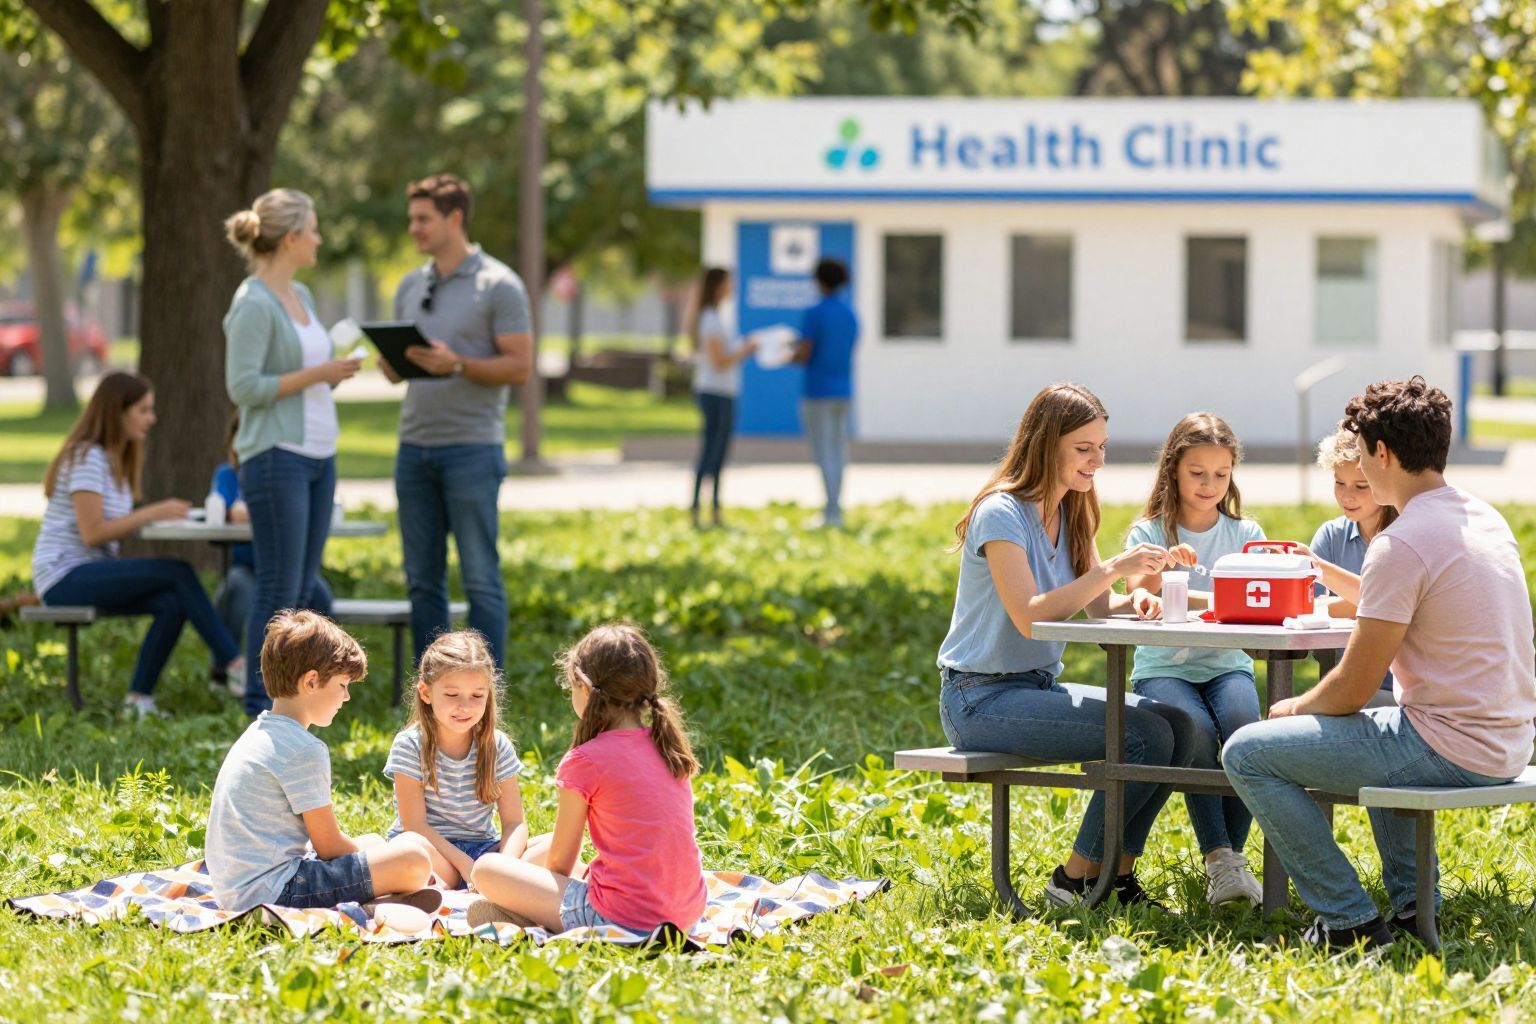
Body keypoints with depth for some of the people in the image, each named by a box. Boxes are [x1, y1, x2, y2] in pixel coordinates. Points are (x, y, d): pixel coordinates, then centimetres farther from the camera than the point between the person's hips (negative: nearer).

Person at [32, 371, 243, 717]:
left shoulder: (113, 459, 17)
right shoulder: (87, 458, -13)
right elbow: (92, 533, -19)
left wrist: (157, 515, -3)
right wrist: (152, 513, -16)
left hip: (92, 573, 9)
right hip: (64, 575, -9)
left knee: (173, 603, -18)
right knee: (178, 573, -20)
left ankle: (139, 700, -16)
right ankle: (235, 665, -15)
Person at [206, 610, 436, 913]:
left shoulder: (258, 733, 17)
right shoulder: (305, 750, -13)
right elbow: (329, 845, -9)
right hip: (271, 892, -11)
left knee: (373, 842, 28)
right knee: (415, 855, -19)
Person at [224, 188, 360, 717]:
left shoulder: (299, 296, 13)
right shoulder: (254, 305, -13)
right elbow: (243, 387, -18)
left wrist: (336, 368, 5)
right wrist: (315, 374, -17)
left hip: (318, 454, 9)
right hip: (276, 456, -9)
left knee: (303, 585, 9)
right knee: (279, 588, -6)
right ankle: (261, 708, 0)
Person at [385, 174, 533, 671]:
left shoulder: (498, 285, -4)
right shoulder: (411, 286, 15)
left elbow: (520, 366, -9)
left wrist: (455, 364, -21)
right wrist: (391, 361, -4)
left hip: (471, 447, -6)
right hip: (415, 446, 6)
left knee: (480, 578, -4)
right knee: (422, 579, 6)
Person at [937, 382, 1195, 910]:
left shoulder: (1069, 513, 12)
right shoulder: (1001, 512, -15)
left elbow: (1099, 603, 9)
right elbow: (1028, 614, -25)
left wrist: (1132, 601, -15)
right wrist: (1113, 569, -28)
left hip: (1039, 685, 9)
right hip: (980, 698, -9)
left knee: (1178, 724, -9)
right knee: (1146, 737, -23)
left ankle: (1117, 875, -2)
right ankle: (1075, 881, -11)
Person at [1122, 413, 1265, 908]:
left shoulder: (1244, 533, 11)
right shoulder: (1148, 532, 6)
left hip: (1226, 664, 1)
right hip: (1164, 668, -1)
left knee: (1243, 724, -31)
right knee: (1196, 729, -33)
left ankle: (1232, 854, -21)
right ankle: (1218, 859, -30)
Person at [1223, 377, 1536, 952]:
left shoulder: (1402, 545, -18)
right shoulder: (1488, 521, 9)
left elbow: (1354, 689, -14)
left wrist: (1296, 707, 5)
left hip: (1450, 750, -9)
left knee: (1247, 753, -3)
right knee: (1377, 730, 40)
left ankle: (1350, 920, -2)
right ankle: (1411, 902, 28)